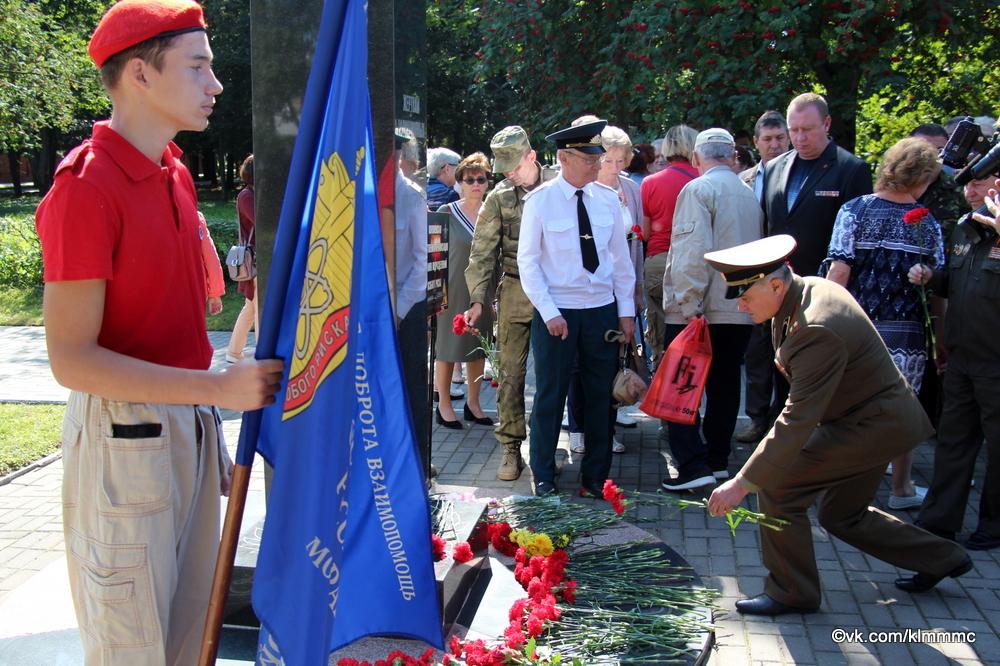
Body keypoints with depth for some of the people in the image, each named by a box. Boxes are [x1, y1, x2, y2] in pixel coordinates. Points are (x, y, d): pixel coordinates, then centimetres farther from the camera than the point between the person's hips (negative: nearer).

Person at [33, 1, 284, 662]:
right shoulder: (86, 186, -17)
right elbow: (71, 358, -20)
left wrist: (212, 429, 15)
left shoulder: (175, 174, 9)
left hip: (190, 429, 8)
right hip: (125, 438, -8)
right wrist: (218, 387, -24)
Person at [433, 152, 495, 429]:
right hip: (454, 290, -4)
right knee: (448, 347, 3)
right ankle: (444, 406, 13)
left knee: (479, 348, 10)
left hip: (484, 290, 4)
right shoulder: (447, 212, -5)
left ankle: (473, 404, 22)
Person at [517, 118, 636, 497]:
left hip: (603, 310, 4)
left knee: (601, 395, 9)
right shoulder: (540, 202, -8)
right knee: (550, 395, 5)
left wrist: (626, 310, 4)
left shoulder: (607, 199, 3)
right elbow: (528, 261, -7)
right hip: (556, 312, -3)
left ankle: (596, 476, 23)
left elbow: (621, 258, 7)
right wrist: (550, 313, -13)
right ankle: (543, 477, 21)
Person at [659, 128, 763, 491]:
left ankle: (693, 466, -8)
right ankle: (718, 460, 21)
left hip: (697, 310, -6)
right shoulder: (751, 195, 11)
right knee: (724, 385, 14)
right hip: (741, 308, 7)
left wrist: (690, 304, -19)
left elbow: (694, 252, -19)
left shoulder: (698, 190, -10)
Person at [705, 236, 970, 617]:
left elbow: (797, 421, -35)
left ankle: (791, 592, 2)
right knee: (843, 516, 22)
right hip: (881, 417, 10)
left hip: (875, 424, -10)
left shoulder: (817, 331, -32)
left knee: (776, 486, -13)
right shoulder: (810, 288, -3)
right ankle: (943, 559, 35)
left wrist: (743, 483, -34)